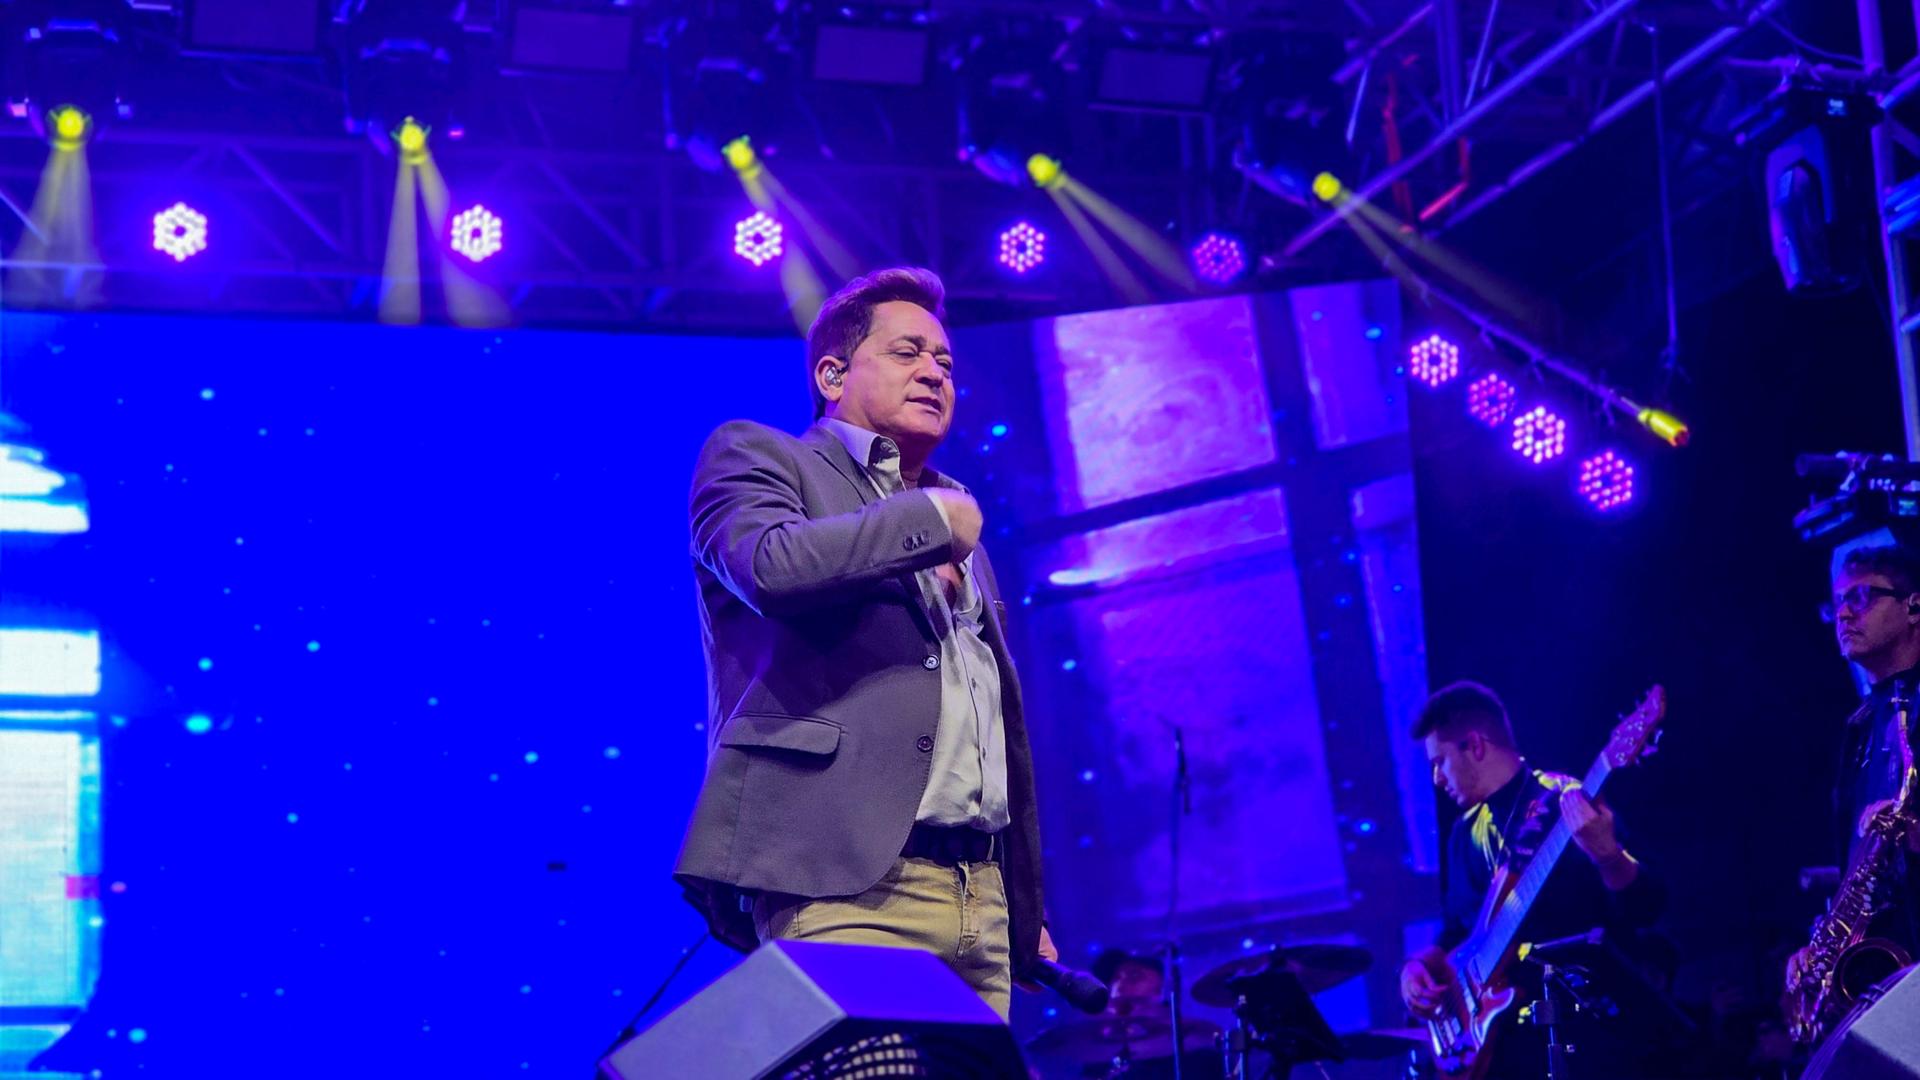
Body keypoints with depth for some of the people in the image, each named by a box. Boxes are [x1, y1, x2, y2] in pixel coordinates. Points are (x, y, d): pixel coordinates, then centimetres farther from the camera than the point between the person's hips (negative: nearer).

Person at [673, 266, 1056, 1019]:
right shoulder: (753, 455, 9)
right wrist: (931, 520, -2)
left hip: (982, 900, 6)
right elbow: (773, 564, -15)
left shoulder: (961, 536, 27)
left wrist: (1029, 909, 22)